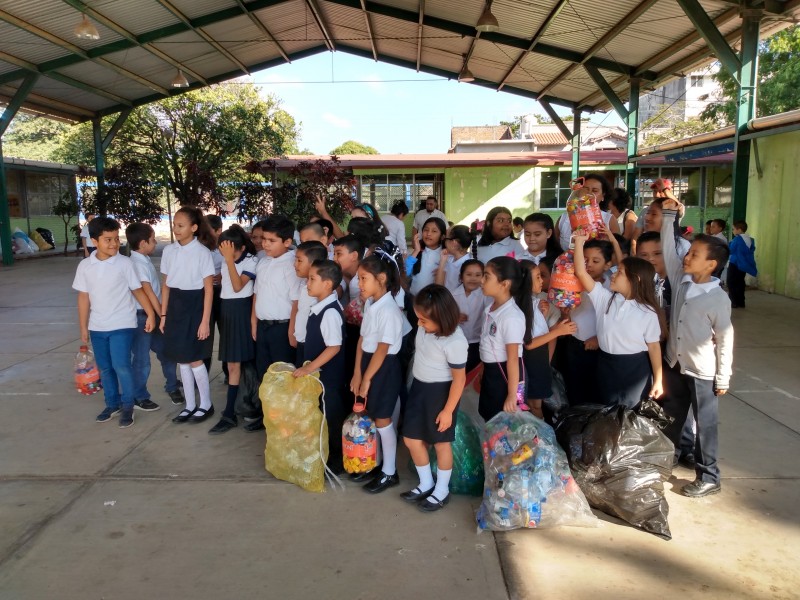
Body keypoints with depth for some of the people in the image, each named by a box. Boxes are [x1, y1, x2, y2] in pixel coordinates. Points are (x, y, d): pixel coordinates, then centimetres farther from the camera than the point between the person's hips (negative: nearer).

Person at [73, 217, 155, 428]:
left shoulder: (125, 263, -8)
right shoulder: (85, 266, 0)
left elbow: (138, 290, -2)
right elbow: (83, 297, 5)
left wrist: (151, 314, -7)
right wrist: (83, 327, 7)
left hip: (122, 325, -4)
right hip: (97, 327, 4)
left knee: (121, 366, -8)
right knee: (105, 368, 14)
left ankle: (127, 406, 10)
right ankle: (112, 404, 30)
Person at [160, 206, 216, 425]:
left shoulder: (202, 252, -10)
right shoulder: (169, 251, 5)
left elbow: (208, 289, -10)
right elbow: (166, 285, 11)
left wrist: (205, 320, -13)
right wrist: (163, 315, 9)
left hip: (194, 305, -5)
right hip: (175, 305, 5)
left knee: (194, 358, -2)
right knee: (181, 359, 10)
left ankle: (206, 404, 16)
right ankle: (190, 405, 22)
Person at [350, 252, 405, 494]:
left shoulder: (389, 310, -23)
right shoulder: (369, 303, 4)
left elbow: (382, 350, -21)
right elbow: (362, 339, 6)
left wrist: (367, 379, -14)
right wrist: (357, 373, 5)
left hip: (384, 368, -8)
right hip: (368, 362, 8)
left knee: (382, 420, 4)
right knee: (368, 416, 15)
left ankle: (389, 472, 19)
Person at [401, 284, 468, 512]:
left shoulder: (454, 342, -28)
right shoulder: (425, 328, -7)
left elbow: (459, 379, -21)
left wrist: (448, 410, -16)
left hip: (440, 392, -7)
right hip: (419, 387, 8)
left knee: (440, 442, 11)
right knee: (411, 439, 14)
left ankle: (442, 491, 31)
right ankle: (426, 484, 35)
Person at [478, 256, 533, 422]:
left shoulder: (511, 317, -26)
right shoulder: (492, 306, 0)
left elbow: (513, 359, -24)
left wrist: (512, 394, -20)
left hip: (505, 374, -9)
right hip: (491, 371, 9)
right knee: (490, 417, 23)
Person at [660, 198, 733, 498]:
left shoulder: (718, 298, -16)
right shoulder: (681, 279, -3)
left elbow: (725, 339, -11)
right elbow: (668, 251, 0)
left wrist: (723, 378, -9)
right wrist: (669, 215, -8)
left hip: (702, 372, -5)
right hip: (674, 364, 5)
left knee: (705, 425, 8)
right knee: (670, 418, 19)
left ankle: (708, 477, 23)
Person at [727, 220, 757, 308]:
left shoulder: (737, 239, -16)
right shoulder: (750, 240, 8)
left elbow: (730, 250, -11)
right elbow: (751, 253, 13)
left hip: (735, 264, -8)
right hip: (743, 265, 8)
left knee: (731, 283, -1)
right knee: (740, 283, 13)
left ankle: (734, 302, -4)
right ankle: (741, 302, 15)